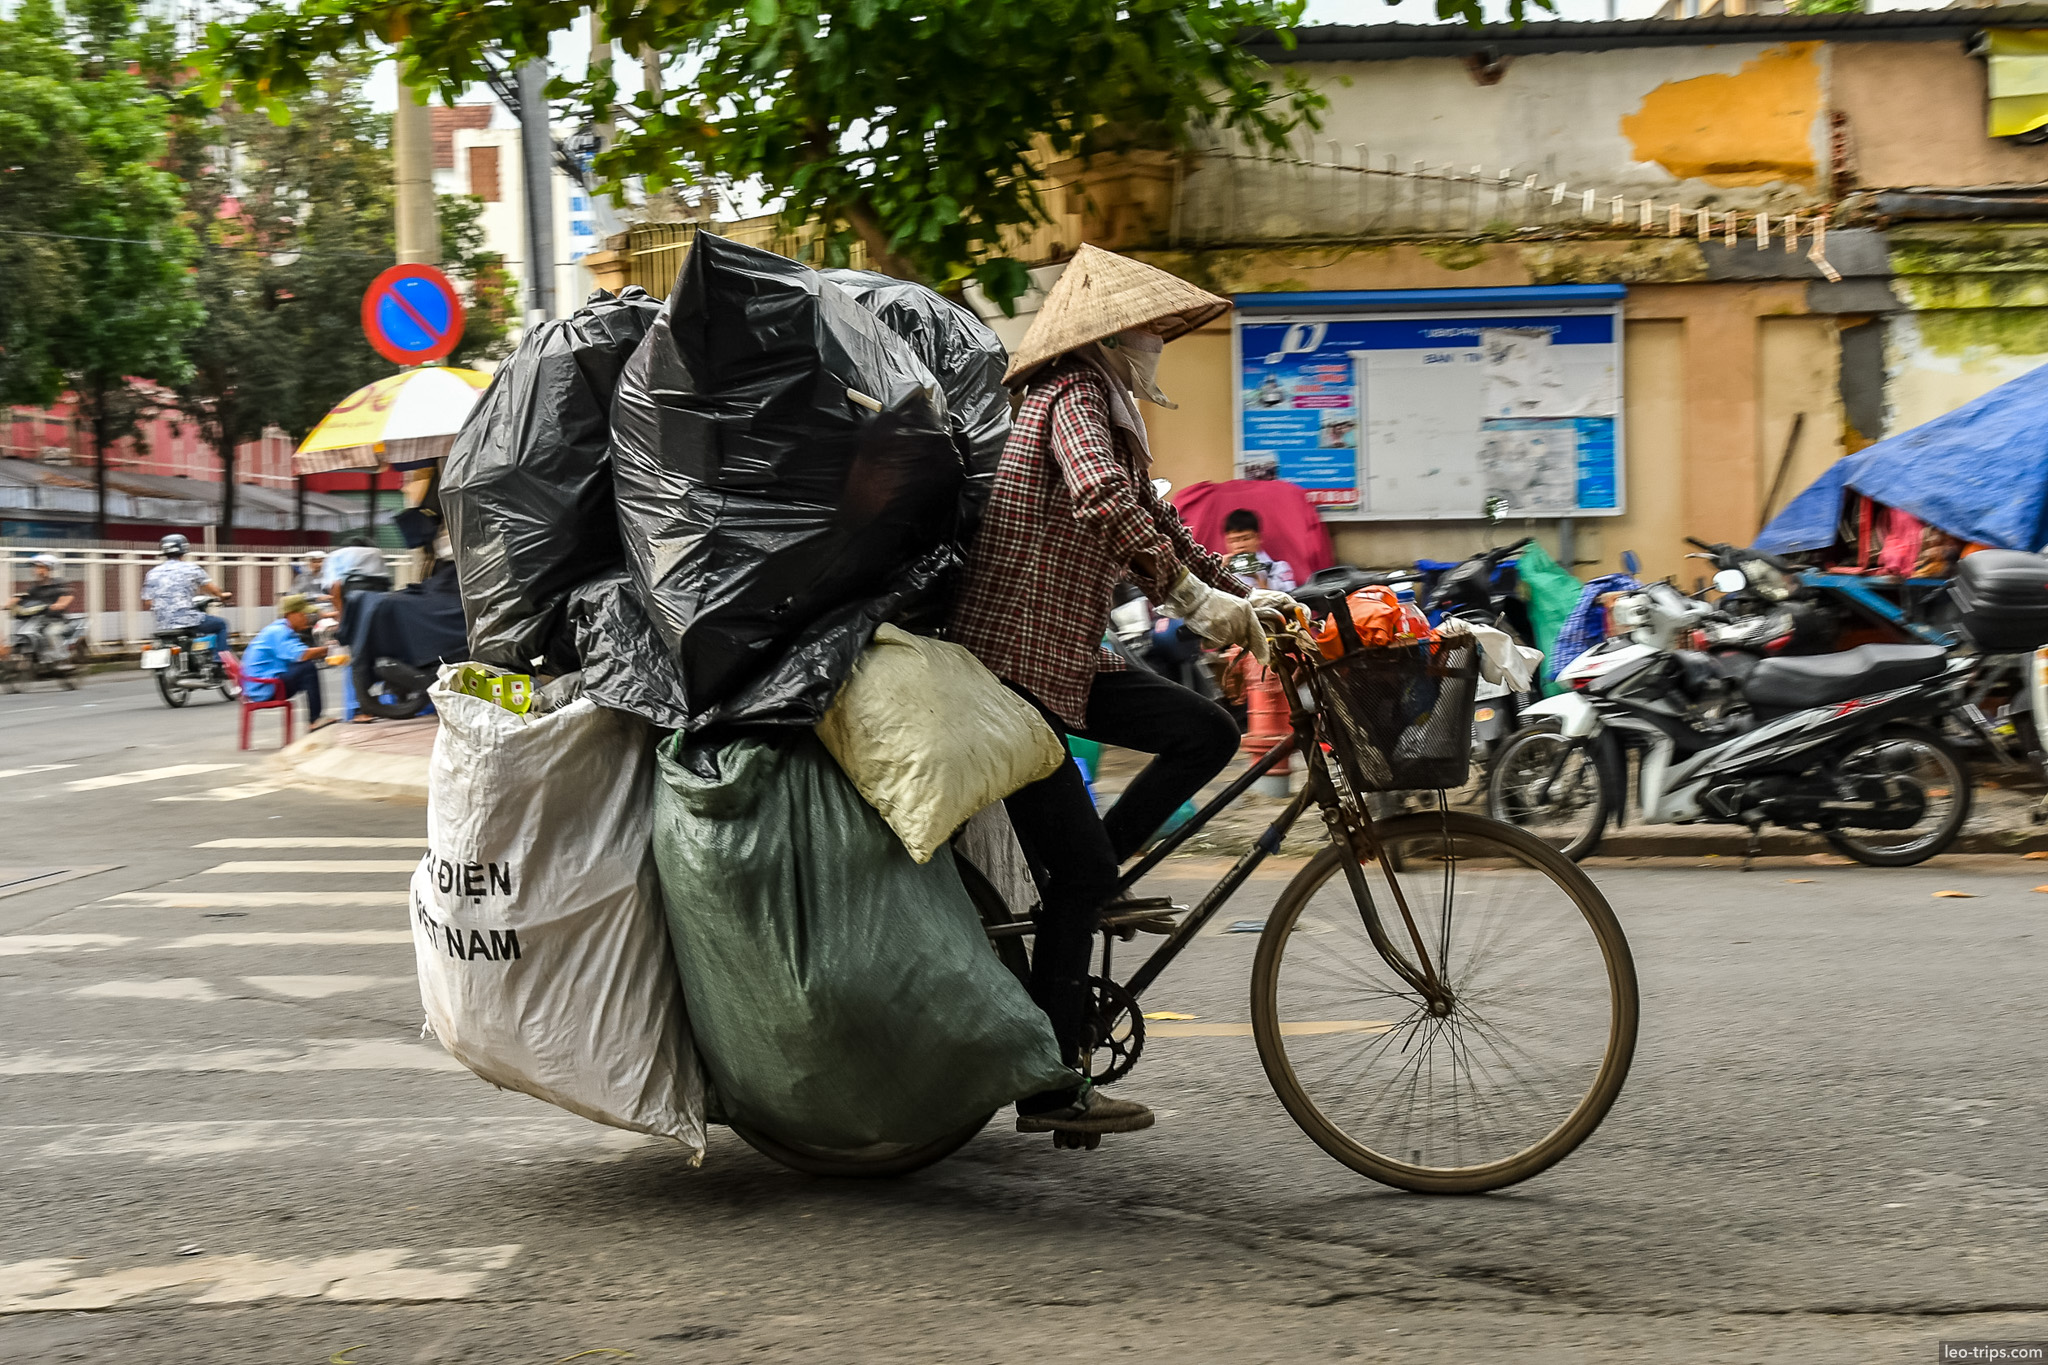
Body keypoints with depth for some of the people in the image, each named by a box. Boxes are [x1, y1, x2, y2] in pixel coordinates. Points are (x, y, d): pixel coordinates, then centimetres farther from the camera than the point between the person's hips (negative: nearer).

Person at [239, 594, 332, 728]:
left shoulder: (283, 630, 16)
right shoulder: (278, 631, -15)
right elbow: (300, 655, -27)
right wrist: (326, 648, -17)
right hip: (263, 688, -10)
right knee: (308, 668, -22)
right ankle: (314, 721, -24)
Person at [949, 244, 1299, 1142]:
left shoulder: (1109, 415, 18)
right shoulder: (1074, 397, -12)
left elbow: (1154, 523, 22)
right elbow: (1104, 504, -31)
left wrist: (1245, 597, 11)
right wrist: (1194, 597, -31)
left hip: (1066, 660, 9)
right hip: (1012, 659, -9)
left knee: (1206, 731, -2)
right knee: (1080, 872, -7)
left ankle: (1079, 886, 7)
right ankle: (1051, 1088, 1)